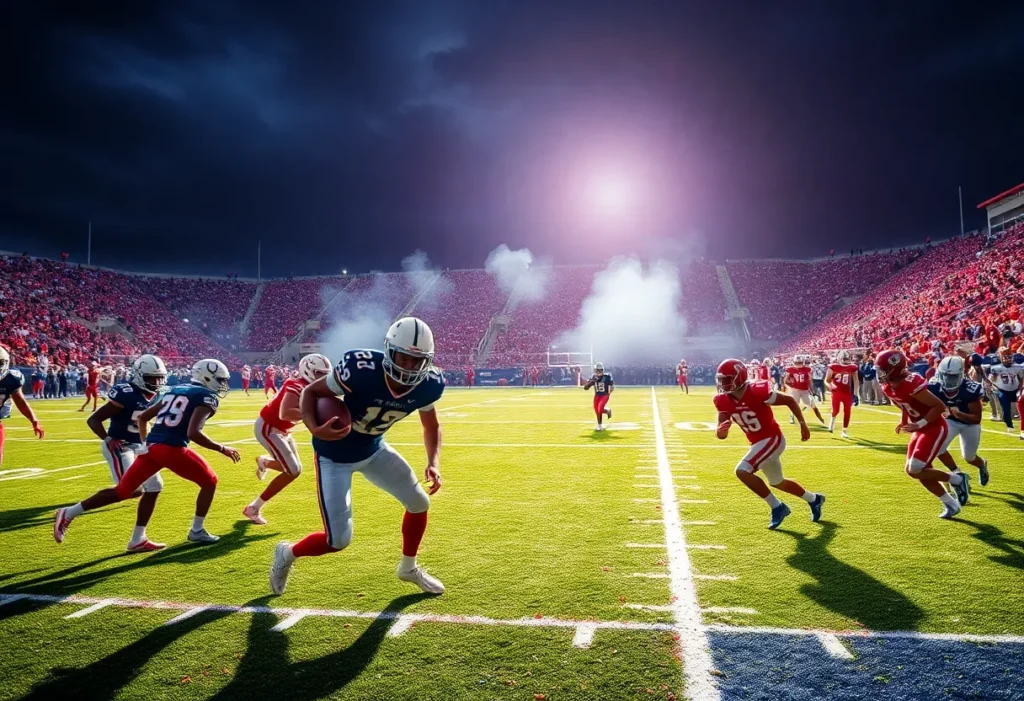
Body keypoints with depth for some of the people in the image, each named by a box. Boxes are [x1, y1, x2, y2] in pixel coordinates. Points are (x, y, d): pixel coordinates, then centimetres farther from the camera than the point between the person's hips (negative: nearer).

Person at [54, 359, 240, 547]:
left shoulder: (175, 390, 21)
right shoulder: (207, 397, -5)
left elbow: (143, 417, 24)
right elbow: (193, 433, -18)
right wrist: (221, 448, -9)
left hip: (152, 445, 7)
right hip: (172, 449, -7)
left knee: (122, 491, 18)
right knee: (209, 482, 11)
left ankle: (69, 513, 12)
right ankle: (197, 531, 15)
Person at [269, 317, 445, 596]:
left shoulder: (427, 385, -18)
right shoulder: (361, 369, -34)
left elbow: (431, 426, 1)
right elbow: (311, 392, -19)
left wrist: (433, 462, -16)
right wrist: (315, 429, -38)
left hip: (374, 449, 6)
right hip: (335, 453, -5)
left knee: (419, 503, 8)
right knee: (339, 540, -6)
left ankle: (409, 568, 36)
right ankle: (288, 553, 27)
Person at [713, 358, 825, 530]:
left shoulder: (757, 392, -27)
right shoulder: (724, 401, -9)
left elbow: (790, 400, -12)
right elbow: (721, 435, -12)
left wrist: (803, 424, -8)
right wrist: (721, 430, -36)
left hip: (772, 439, -8)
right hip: (758, 443, 8)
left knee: (742, 471, -24)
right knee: (777, 482, 25)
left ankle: (777, 507, -5)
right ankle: (814, 499, 50)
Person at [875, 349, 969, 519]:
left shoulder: (911, 384, -29)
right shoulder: (888, 388, -2)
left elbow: (940, 406, -23)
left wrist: (918, 424, -26)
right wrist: (903, 422, 6)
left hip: (934, 429, -9)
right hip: (921, 430, 9)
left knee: (915, 470, -14)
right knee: (914, 470, 9)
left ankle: (957, 479, 8)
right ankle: (951, 504, 25)